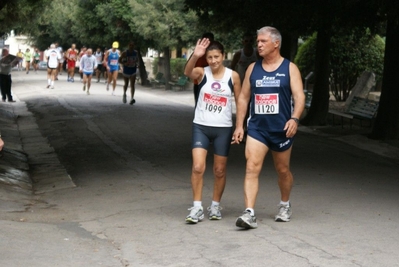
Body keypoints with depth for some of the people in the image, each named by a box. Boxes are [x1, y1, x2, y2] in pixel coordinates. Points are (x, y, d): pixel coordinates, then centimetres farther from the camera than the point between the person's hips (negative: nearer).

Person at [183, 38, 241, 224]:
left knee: (219, 170, 10)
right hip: (201, 127, -1)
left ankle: (215, 206, 26)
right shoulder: (202, 73, -4)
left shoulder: (233, 76, -2)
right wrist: (195, 56, -44)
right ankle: (197, 208, -3)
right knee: (197, 167, -11)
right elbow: (187, 72, -27)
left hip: (223, 129, 1)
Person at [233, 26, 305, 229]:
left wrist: (295, 118, -27)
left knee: (283, 170, 14)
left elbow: (299, 96, -10)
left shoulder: (289, 68, -2)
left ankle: (285, 205, 37)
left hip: (281, 129, -2)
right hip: (257, 128, 2)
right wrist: (239, 125, 5)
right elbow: (243, 97, 11)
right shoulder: (253, 68, 7)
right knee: (252, 168, -14)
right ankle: (249, 214, -19)